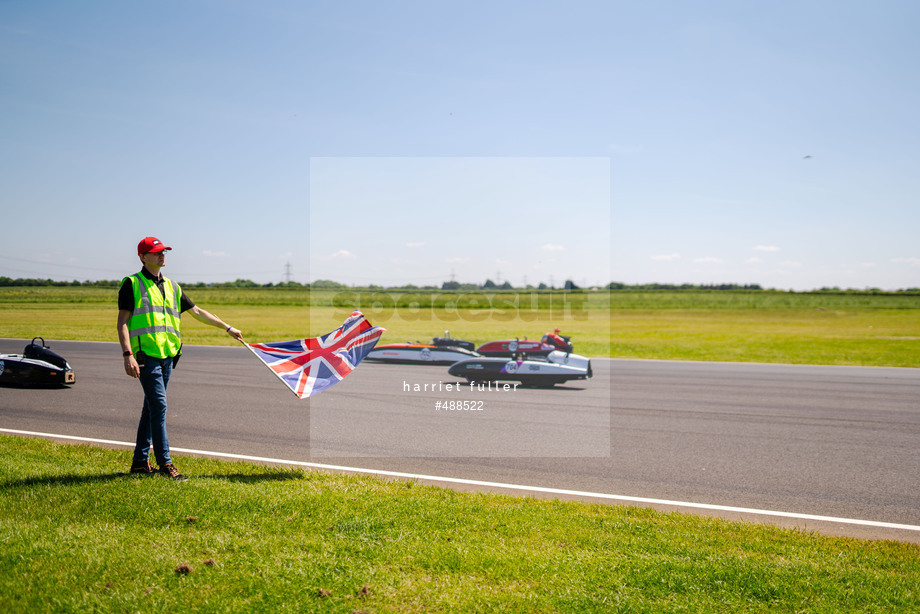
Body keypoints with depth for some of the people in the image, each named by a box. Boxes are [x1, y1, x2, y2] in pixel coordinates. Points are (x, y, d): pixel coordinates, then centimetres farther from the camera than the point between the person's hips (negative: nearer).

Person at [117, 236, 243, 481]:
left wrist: (228, 327, 25)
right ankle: (165, 462, -5)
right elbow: (122, 321, -6)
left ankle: (140, 461, 19)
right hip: (146, 354, -7)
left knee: (151, 408, 11)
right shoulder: (132, 284, -1)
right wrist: (128, 354, -18)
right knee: (159, 406, -10)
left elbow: (197, 311, 25)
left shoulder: (172, 287, 18)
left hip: (167, 355, 7)